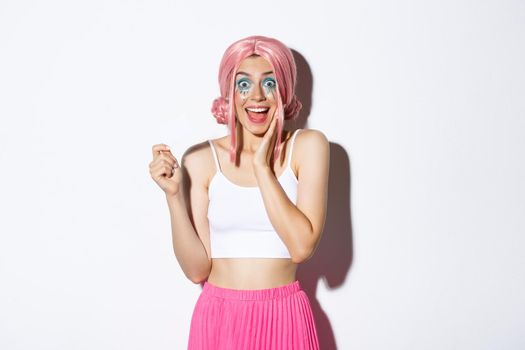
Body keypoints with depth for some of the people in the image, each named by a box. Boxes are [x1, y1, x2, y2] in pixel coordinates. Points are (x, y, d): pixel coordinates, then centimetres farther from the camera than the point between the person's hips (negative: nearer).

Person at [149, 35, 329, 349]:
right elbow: (197, 269, -5)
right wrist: (173, 195, -16)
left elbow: (302, 247, -15)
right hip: (218, 319, 0)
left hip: (284, 320, 0)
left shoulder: (308, 146, -5)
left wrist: (262, 165, -13)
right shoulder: (200, 160, -4)